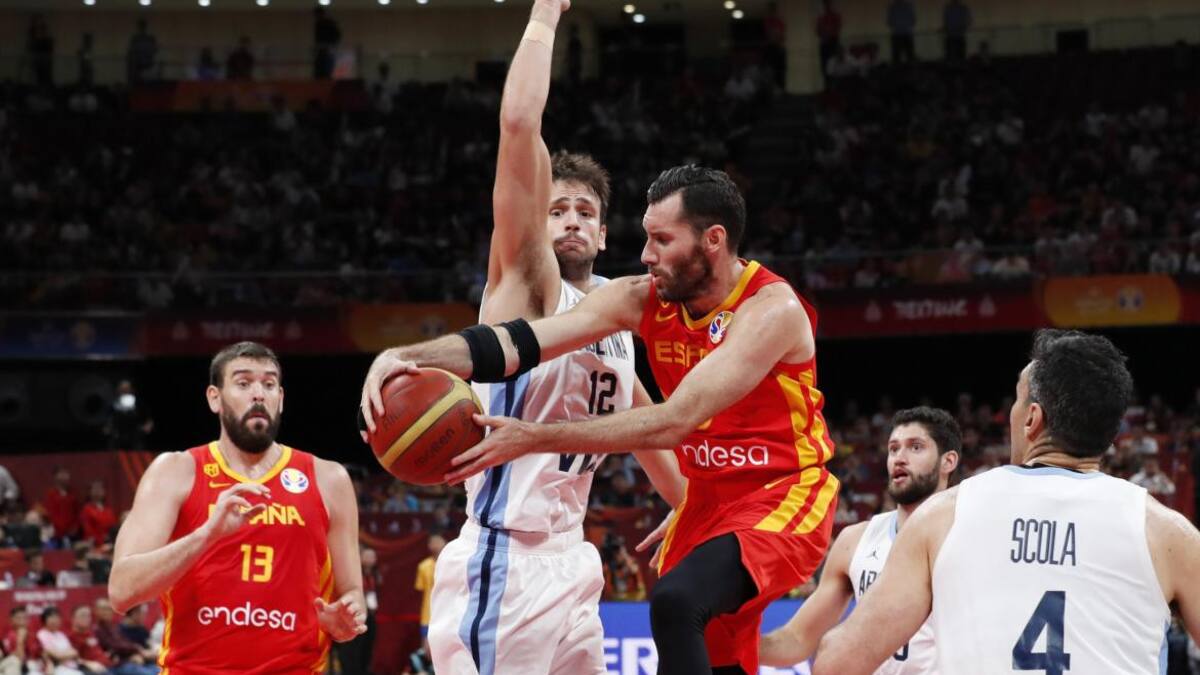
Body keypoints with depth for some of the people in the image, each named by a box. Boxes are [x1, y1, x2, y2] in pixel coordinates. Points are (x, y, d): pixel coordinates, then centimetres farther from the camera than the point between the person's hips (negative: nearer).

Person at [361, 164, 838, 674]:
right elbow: (518, 342, -14)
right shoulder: (643, 299, -5)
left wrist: (534, 439, -33)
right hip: (708, 497, 7)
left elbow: (676, 421, -32)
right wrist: (408, 357, -31)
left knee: (675, 601, -30)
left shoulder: (771, 308, -23)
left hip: (783, 498, -7)